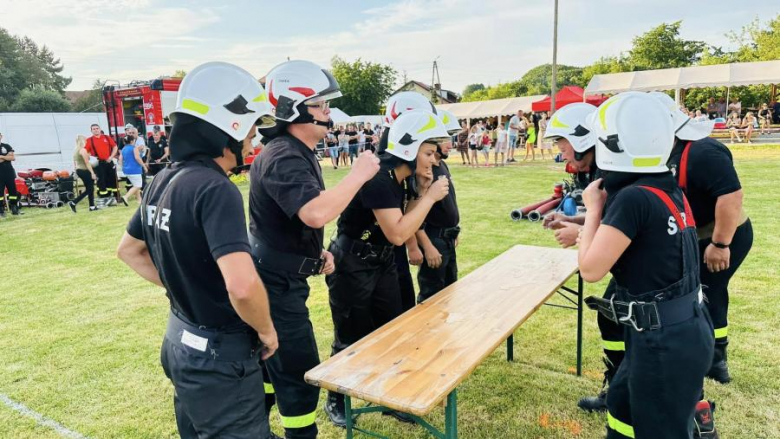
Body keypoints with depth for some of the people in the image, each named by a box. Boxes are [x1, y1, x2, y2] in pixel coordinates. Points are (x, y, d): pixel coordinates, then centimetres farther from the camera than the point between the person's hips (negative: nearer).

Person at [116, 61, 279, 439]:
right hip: (219, 355, -9)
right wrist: (266, 331, -17)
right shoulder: (215, 189, -24)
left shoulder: (163, 181, 3)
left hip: (180, 341, 9)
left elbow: (128, 250, 18)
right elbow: (242, 286, -36)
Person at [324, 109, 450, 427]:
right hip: (351, 266, -8)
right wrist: (430, 197, -22)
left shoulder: (402, 177, 1)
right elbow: (397, 234, -29)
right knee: (351, 340, 6)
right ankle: (336, 401, 29)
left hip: (381, 262, 8)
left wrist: (422, 190, -5)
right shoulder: (378, 178, -26)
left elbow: (409, 223, 7)